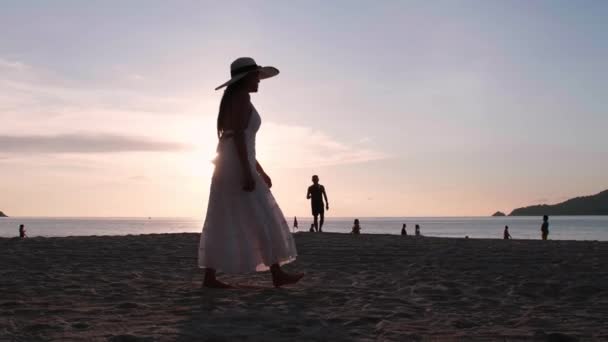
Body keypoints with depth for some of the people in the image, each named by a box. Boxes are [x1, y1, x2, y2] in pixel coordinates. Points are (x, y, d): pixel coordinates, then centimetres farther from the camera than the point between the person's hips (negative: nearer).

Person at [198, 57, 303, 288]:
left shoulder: (231, 101, 23)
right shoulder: (242, 98, -9)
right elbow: (239, 136, -19)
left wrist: (260, 172, 26)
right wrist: (248, 172, -23)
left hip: (227, 166, 10)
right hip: (237, 166, -10)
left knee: (223, 224, 6)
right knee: (262, 220, -6)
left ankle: (209, 277, 4)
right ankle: (277, 275, -1)